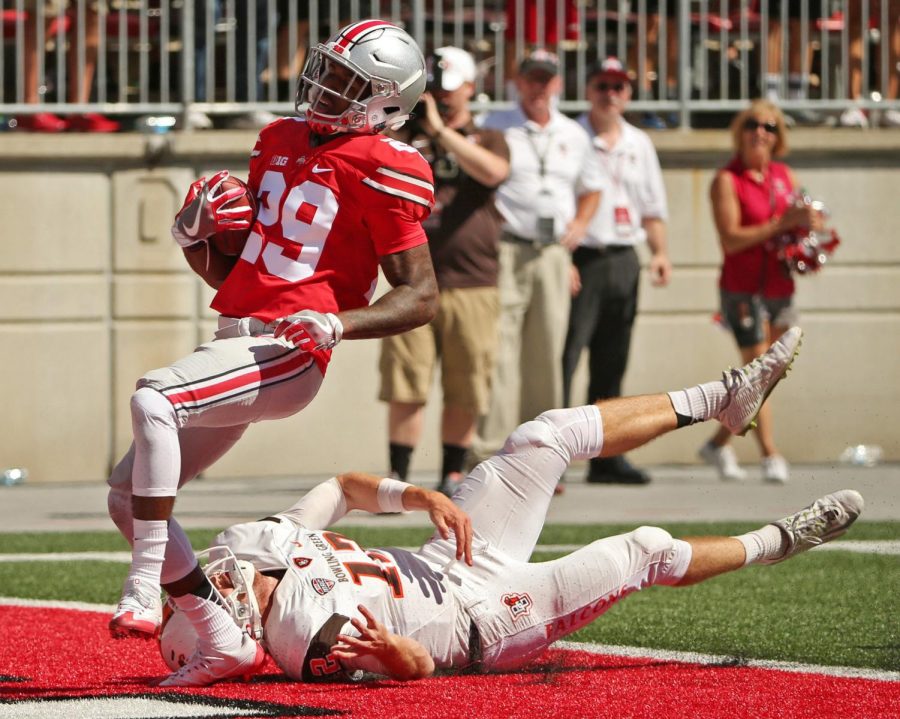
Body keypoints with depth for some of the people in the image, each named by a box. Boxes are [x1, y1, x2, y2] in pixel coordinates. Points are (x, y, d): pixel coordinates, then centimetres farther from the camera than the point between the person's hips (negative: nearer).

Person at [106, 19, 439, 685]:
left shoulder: (380, 172, -7)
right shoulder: (283, 144, 16)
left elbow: (421, 297, -9)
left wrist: (337, 324, -23)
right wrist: (192, 235, 4)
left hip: (287, 354, -9)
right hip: (234, 342, 9)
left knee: (154, 400, -31)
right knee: (128, 493, 4)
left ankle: (144, 591, -30)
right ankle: (224, 644, 8)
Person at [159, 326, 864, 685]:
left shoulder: (259, 548, -13)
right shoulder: (311, 640, -35)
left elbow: (342, 488, 1)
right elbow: (417, 665, -27)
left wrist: (419, 496, -12)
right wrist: (388, 651, -49)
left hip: (443, 565, 7)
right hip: (486, 622, -7)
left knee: (548, 437, 1)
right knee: (644, 550, -2)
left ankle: (720, 399, 21)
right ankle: (771, 543, 28)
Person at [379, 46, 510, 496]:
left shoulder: (487, 140, 11)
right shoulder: (407, 138, 15)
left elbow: (492, 172, -12)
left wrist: (439, 129, -15)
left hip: (472, 287, 0)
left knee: (465, 394, 2)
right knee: (404, 390, -6)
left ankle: (452, 478, 13)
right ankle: (397, 478, -2)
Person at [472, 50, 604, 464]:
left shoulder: (573, 135, 16)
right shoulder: (496, 128, 2)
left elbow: (590, 188, 28)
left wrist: (579, 223, 11)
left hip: (554, 254, 5)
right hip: (507, 250, -5)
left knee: (546, 356, 6)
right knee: (499, 353, -12)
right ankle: (489, 453, -14)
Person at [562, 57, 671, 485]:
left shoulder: (639, 144, 16)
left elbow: (652, 206, 20)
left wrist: (659, 252, 5)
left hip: (623, 261, 6)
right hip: (579, 258, -6)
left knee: (611, 365, 9)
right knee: (563, 359, -13)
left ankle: (606, 456, 14)